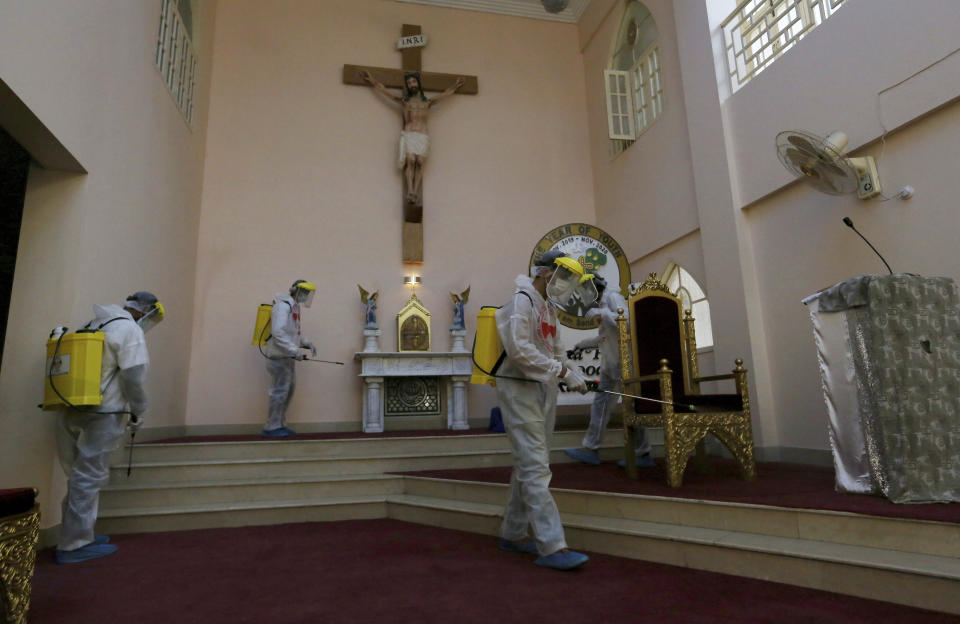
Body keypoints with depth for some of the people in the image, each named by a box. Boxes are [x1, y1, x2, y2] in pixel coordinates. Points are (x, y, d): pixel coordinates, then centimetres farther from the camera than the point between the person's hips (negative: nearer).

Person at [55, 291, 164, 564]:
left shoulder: (94, 324, 17)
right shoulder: (129, 329, -9)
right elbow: (134, 377, -15)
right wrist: (138, 412, -2)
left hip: (75, 411, 9)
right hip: (103, 415, -8)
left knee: (83, 477, 15)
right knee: (89, 478, -2)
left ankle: (80, 535, 24)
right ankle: (74, 546, 4)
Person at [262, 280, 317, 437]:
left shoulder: (293, 307, 15)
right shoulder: (282, 306, -17)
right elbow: (278, 332, -27)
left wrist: (307, 343, 10)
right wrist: (295, 351, -26)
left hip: (286, 356, 10)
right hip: (279, 356, -10)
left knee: (289, 388, 12)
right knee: (280, 391, -5)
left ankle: (280, 424, 20)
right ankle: (271, 428, 4)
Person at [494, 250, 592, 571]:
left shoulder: (549, 306, 17)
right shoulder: (521, 301, -11)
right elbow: (519, 349, -22)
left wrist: (571, 375, 3)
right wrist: (563, 372, -21)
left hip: (544, 390, 9)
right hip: (519, 388, -9)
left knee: (528, 466, 12)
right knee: (535, 467, -10)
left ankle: (512, 533, 24)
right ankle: (552, 547, -8)